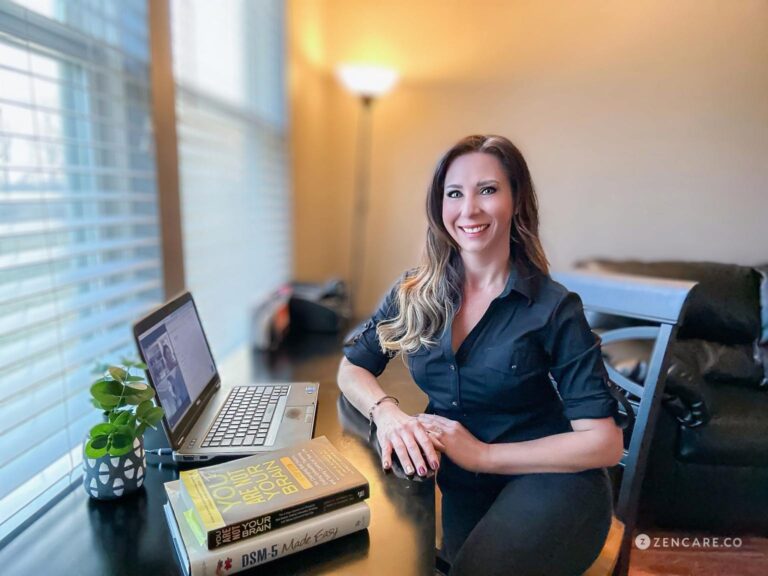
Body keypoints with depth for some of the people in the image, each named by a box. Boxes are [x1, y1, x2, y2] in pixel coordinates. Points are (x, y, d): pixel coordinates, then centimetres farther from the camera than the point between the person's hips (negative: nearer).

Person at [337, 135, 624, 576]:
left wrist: (483, 454, -19)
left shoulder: (554, 308, -12)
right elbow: (352, 368, 4)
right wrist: (387, 412, -18)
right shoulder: (416, 294, -2)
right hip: (460, 488, 4)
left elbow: (605, 442, -13)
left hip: (549, 480, -3)